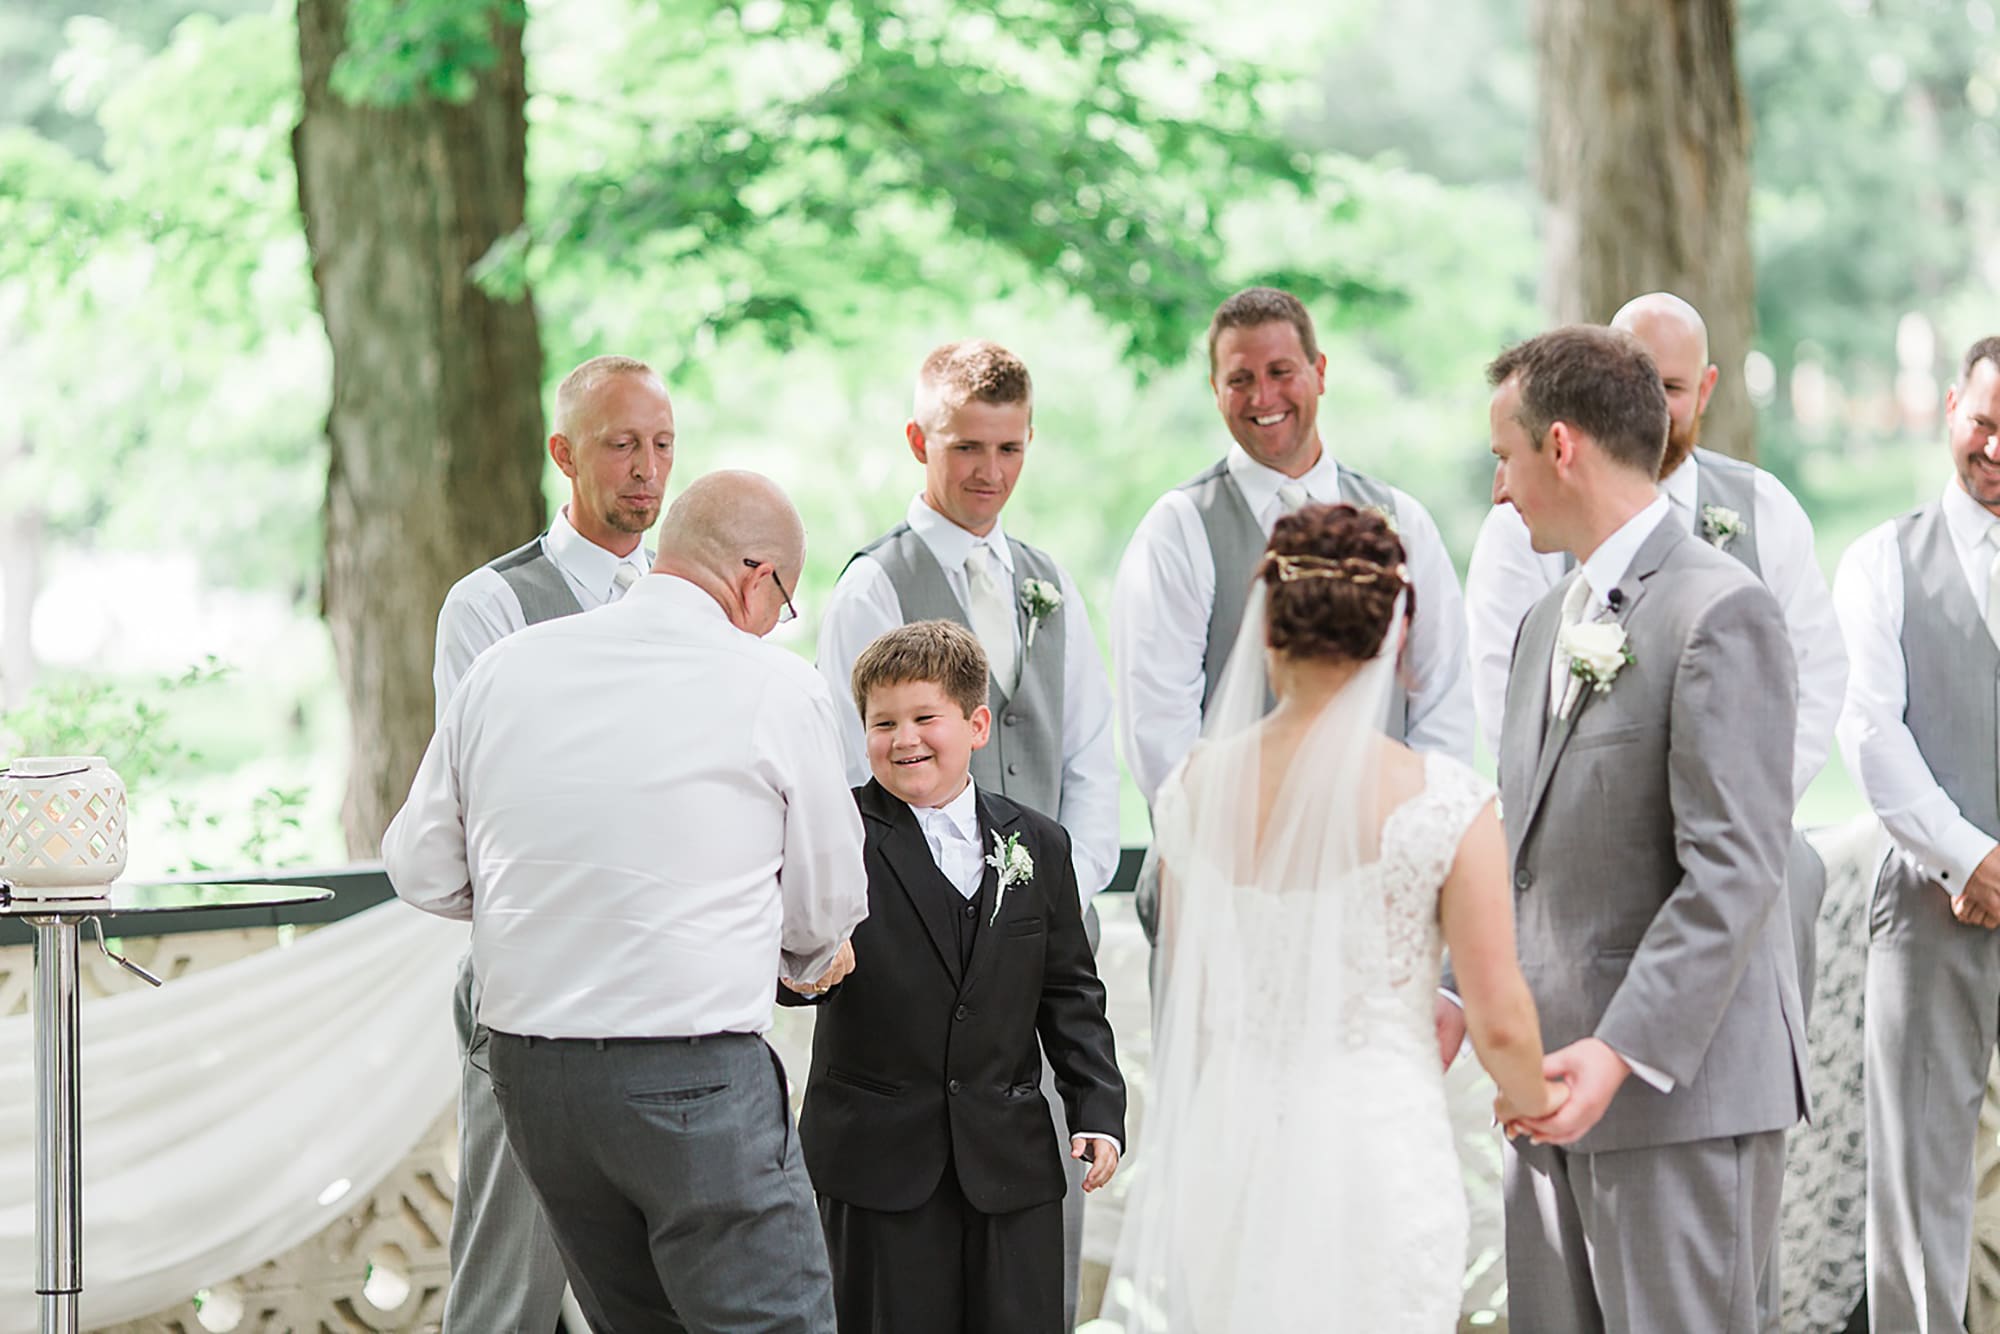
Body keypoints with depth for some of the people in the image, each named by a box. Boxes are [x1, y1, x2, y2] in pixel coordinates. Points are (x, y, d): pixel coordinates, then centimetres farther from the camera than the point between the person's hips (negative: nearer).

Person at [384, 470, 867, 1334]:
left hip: (526, 1069, 6)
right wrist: (810, 954, 29)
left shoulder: (505, 669, 6)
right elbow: (826, 909, 5)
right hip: (698, 1077, -6)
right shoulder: (776, 688, -5)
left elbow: (423, 871, 12)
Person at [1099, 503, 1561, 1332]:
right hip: (1377, 1157, -4)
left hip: (1227, 1147, 4)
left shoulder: (1196, 787, 1)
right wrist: (1533, 1102, 13)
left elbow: (1182, 1003, 11)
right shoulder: (1442, 802, -12)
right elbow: (1499, 1019, -7)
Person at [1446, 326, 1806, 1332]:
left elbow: (1734, 873, -18)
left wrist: (1622, 1054, -24)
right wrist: (1461, 999, 6)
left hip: (1681, 1085, -8)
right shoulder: (1548, 620, 18)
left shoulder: (1722, 612, -11)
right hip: (1558, 1090, 8)